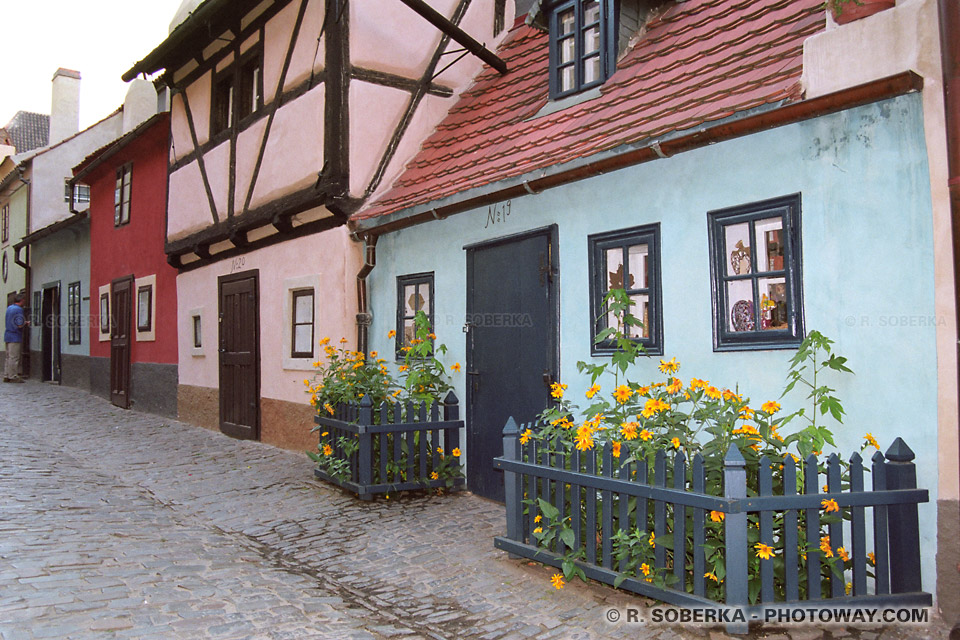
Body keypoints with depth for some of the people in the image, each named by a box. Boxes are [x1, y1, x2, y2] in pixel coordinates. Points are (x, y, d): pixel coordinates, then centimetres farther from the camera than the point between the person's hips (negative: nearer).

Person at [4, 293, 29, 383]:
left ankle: (6, 376, 16)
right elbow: (20, 325, -21)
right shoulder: (19, 309, -14)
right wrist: (26, 322, -1)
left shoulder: (9, 308, 13)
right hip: (15, 337, -9)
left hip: (8, 335, 9)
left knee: (9, 357, 13)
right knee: (14, 358, -4)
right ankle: (13, 376, -1)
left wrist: (24, 321, 22)